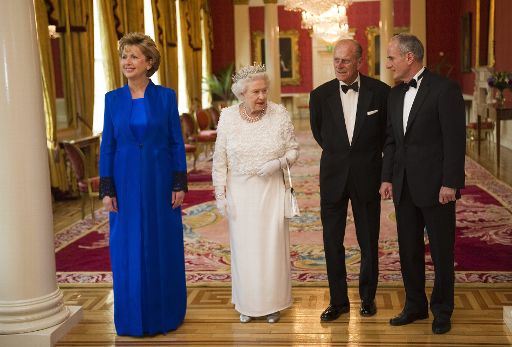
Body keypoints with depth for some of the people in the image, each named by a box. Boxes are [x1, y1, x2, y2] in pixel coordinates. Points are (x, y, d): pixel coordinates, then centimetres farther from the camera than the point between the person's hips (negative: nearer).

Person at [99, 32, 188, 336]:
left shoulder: (166, 96, -1)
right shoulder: (113, 99, 4)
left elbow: (177, 143, 0)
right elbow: (107, 146, 4)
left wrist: (180, 184, -5)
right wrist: (106, 189, -1)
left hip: (160, 181, -1)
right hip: (126, 183, 2)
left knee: (164, 247, 7)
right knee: (128, 250, 7)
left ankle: (165, 313, 24)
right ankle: (133, 317, 22)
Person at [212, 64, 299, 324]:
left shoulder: (280, 114, -7)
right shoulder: (227, 117, -5)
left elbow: (293, 150, 2)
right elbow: (220, 160, 0)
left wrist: (278, 163, -18)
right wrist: (220, 195, -2)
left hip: (271, 191, 0)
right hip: (240, 193, 1)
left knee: (272, 245, 4)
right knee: (244, 246, 8)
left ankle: (272, 302, 22)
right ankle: (247, 303, 24)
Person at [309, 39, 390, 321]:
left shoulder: (380, 92, -7)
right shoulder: (320, 95, -3)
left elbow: (388, 130, 9)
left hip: (367, 176, -1)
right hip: (333, 176, 1)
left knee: (369, 242, 9)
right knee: (332, 241, 6)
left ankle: (367, 297, 27)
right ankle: (338, 300, 19)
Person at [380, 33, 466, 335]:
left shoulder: (445, 89, -10)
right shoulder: (395, 94, 11)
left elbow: (455, 139, -13)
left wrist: (450, 183, -16)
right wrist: (388, 177, 8)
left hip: (435, 185, -6)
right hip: (404, 186, 7)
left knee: (442, 251, 6)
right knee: (409, 249, 13)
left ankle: (442, 311, 21)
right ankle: (415, 306, 27)